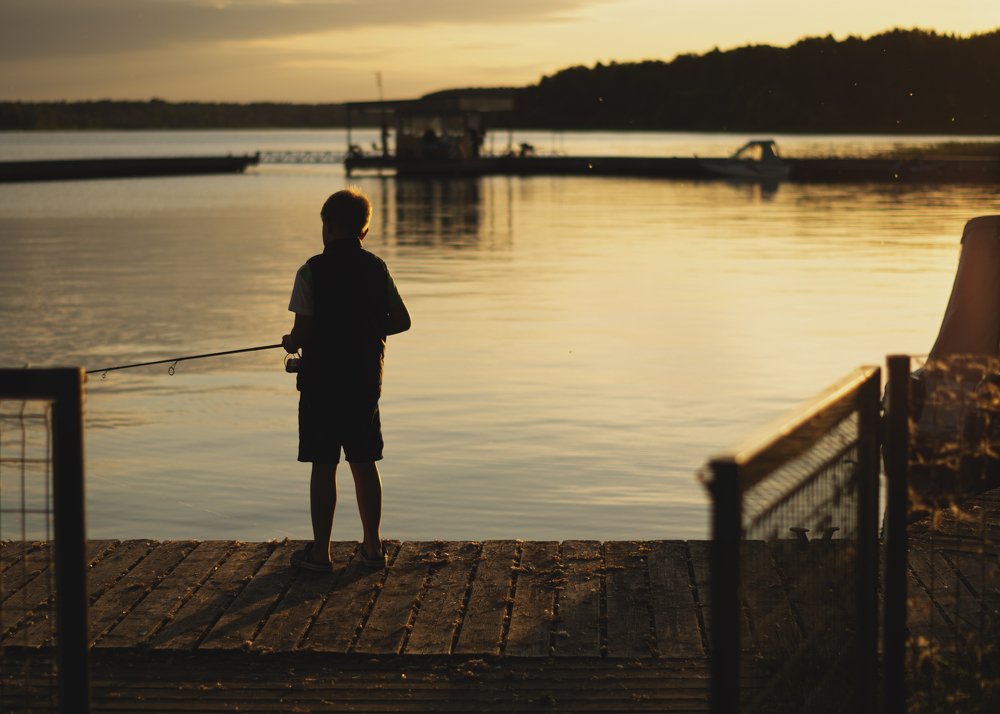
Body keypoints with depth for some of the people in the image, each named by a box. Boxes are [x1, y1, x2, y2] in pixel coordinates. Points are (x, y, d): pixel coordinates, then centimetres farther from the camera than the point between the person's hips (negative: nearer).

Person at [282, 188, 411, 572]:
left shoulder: (312, 271, -11)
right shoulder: (377, 268, 2)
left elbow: (304, 330, -15)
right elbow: (401, 321, 6)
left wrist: (291, 343, 7)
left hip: (322, 379, -4)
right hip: (366, 379, 4)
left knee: (323, 466, 2)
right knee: (364, 463, 12)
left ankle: (320, 550, 7)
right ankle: (373, 546, 17)